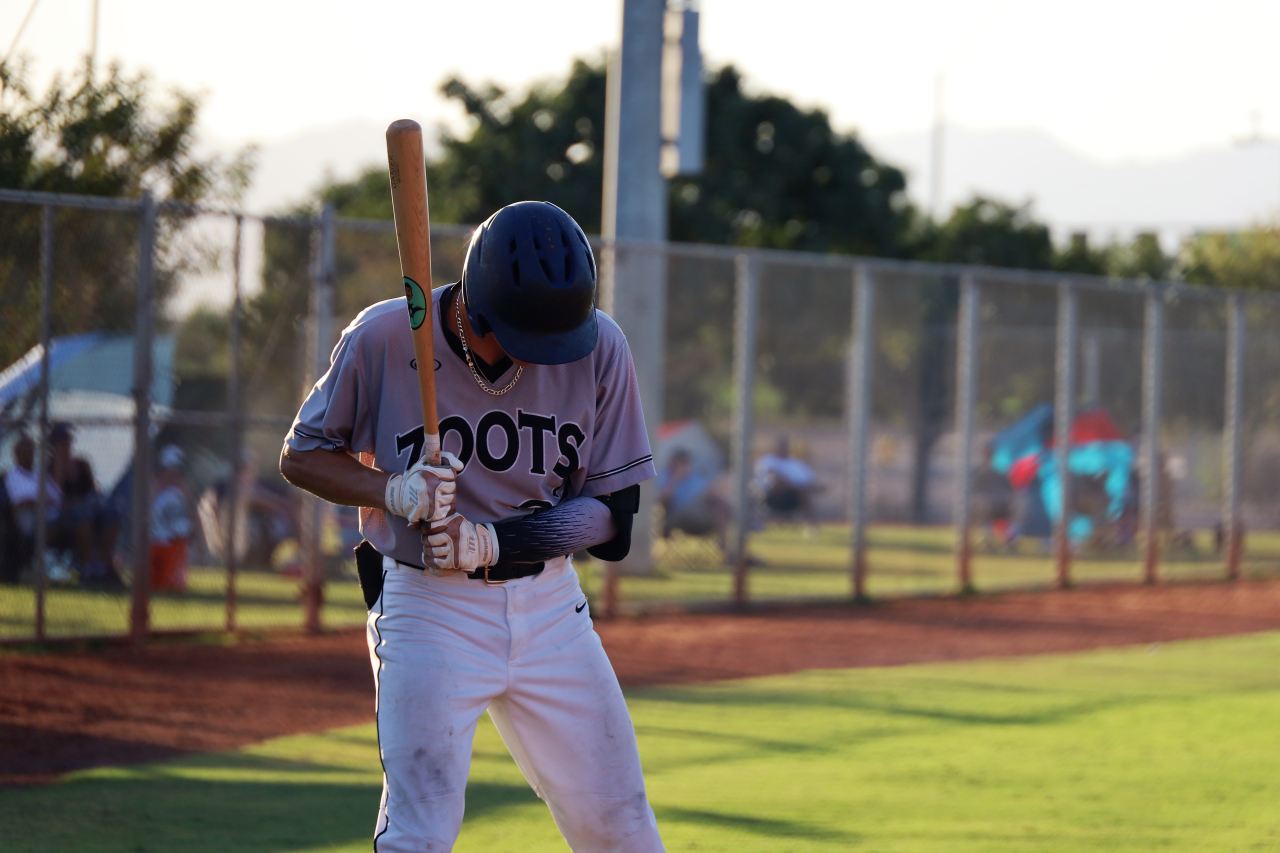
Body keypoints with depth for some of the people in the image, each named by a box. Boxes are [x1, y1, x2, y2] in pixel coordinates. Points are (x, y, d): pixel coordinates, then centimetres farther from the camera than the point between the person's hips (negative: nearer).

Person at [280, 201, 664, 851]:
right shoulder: (384, 339, -13)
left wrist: (494, 542, -19)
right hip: (426, 608, -3)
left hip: (549, 605, 3)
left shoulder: (599, 346, -7)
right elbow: (302, 455, 0)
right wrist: (395, 491, -20)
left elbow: (614, 508, -3)